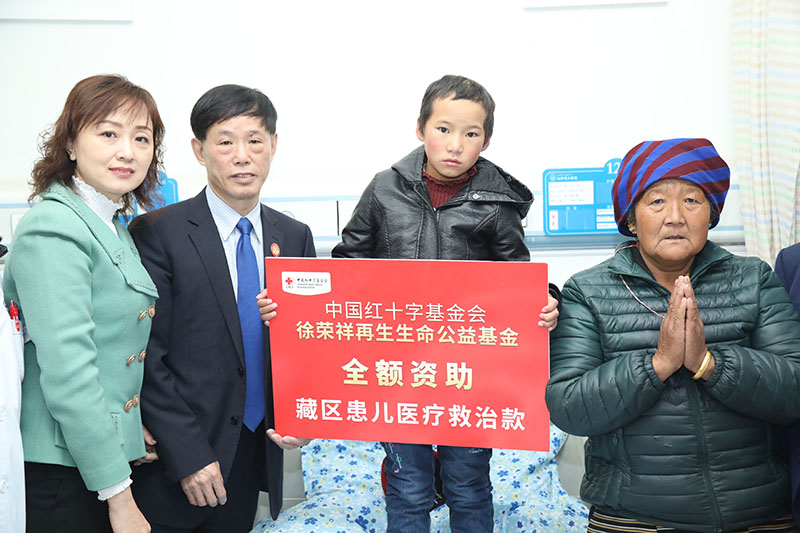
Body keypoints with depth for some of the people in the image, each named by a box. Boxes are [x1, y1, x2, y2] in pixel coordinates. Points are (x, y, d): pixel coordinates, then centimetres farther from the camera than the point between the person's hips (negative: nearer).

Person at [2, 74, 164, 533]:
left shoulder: (112, 227, 10)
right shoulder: (54, 229, -17)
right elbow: (68, 377, -22)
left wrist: (134, 432, 10)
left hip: (106, 455, 9)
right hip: (59, 473, -9)